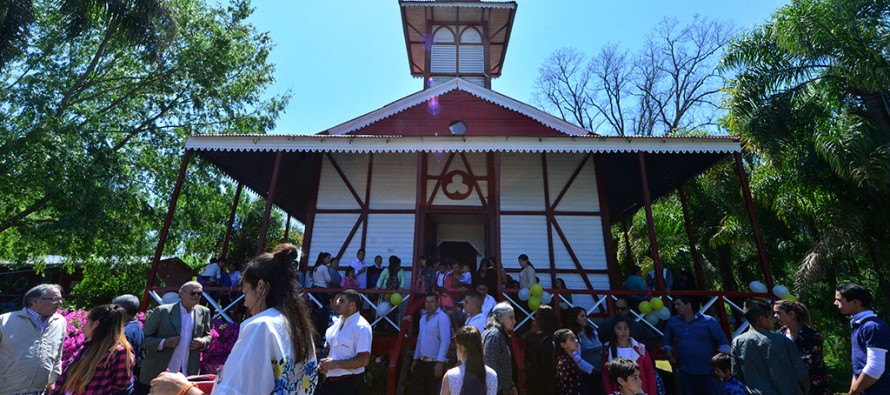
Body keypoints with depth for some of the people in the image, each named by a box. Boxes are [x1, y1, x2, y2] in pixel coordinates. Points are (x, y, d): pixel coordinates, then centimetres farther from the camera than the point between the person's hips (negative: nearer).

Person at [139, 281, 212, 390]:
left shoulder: (204, 312, 1)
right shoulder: (162, 311, -10)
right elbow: (143, 338, -6)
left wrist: (202, 342, -8)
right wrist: (164, 343, -22)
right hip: (157, 374, -3)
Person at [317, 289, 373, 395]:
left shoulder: (361, 327, -18)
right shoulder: (337, 322, 8)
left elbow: (364, 360, -23)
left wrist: (335, 364, -21)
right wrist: (324, 364, -1)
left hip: (349, 383, -7)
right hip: (329, 381, 7)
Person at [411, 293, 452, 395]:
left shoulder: (442, 318, -13)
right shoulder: (423, 317, 12)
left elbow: (445, 341, -19)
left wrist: (440, 362, -24)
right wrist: (415, 359, 17)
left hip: (435, 363, -7)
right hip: (421, 362, 7)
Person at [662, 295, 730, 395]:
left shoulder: (708, 321, -7)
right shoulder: (673, 321, 2)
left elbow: (723, 341, -5)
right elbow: (667, 340, 16)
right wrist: (670, 355, 7)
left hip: (709, 372, -3)